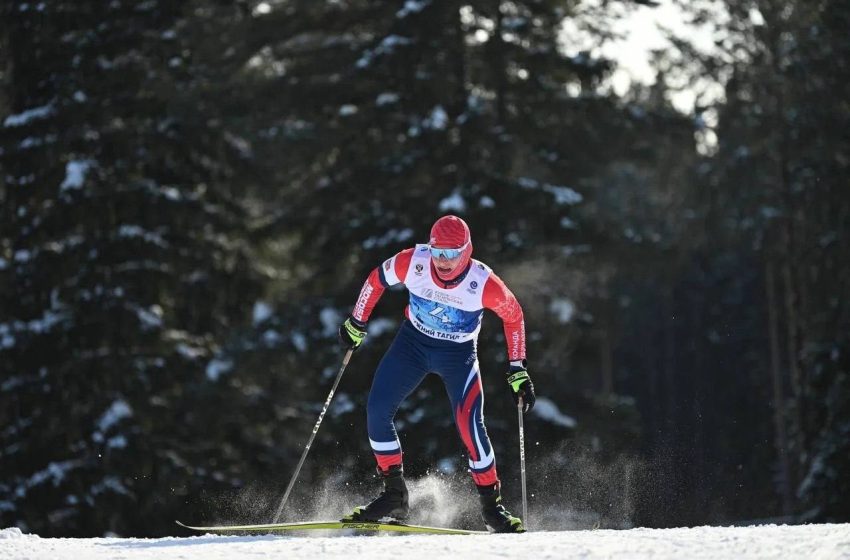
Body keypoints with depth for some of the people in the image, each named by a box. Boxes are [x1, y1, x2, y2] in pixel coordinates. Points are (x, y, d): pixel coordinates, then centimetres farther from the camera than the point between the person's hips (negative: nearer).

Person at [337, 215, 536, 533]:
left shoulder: (483, 283, -28)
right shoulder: (412, 262, -24)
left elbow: (513, 316, -9)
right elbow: (377, 279, -2)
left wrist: (518, 370, -9)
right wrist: (356, 324, 6)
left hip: (459, 354, -3)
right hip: (412, 342, 3)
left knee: (469, 424, -22)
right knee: (376, 411, -10)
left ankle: (491, 504, -7)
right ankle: (394, 495, 3)